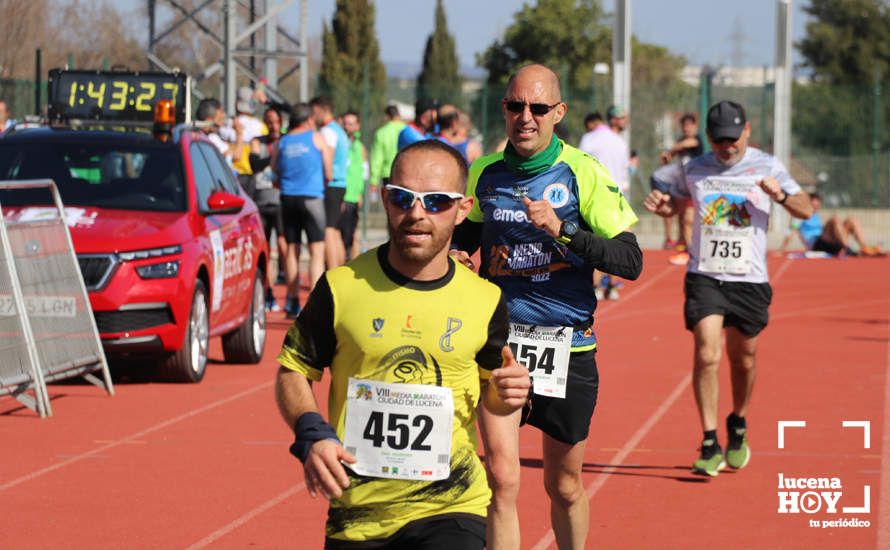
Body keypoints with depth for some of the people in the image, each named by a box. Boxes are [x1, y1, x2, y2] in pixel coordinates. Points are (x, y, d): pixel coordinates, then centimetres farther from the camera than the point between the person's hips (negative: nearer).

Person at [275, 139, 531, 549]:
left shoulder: (485, 300, 2)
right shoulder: (342, 287, -3)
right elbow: (293, 372, 6)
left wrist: (506, 394, -7)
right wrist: (311, 434, -13)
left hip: (451, 511, -1)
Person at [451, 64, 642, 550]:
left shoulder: (583, 173, -6)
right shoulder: (483, 174, 5)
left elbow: (630, 261, -11)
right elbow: (464, 236, 25)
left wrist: (563, 229, -22)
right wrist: (455, 257, 2)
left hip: (567, 347, -1)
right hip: (498, 341, 1)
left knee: (564, 486, 11)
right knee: (501, 475, -14)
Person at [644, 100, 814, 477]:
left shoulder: (766, 167, 2)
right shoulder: (695, 170, 6)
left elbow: (805, 210, 2)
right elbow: (673, 201, 23)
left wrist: (781, 196, -20)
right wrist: (659, 203, -1)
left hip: (749, 280, 0)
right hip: (704, 276, 0)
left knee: (743, 358, 11)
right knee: (706, 354, -16)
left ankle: (738, 427, 38)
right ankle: (710, 446, -12)